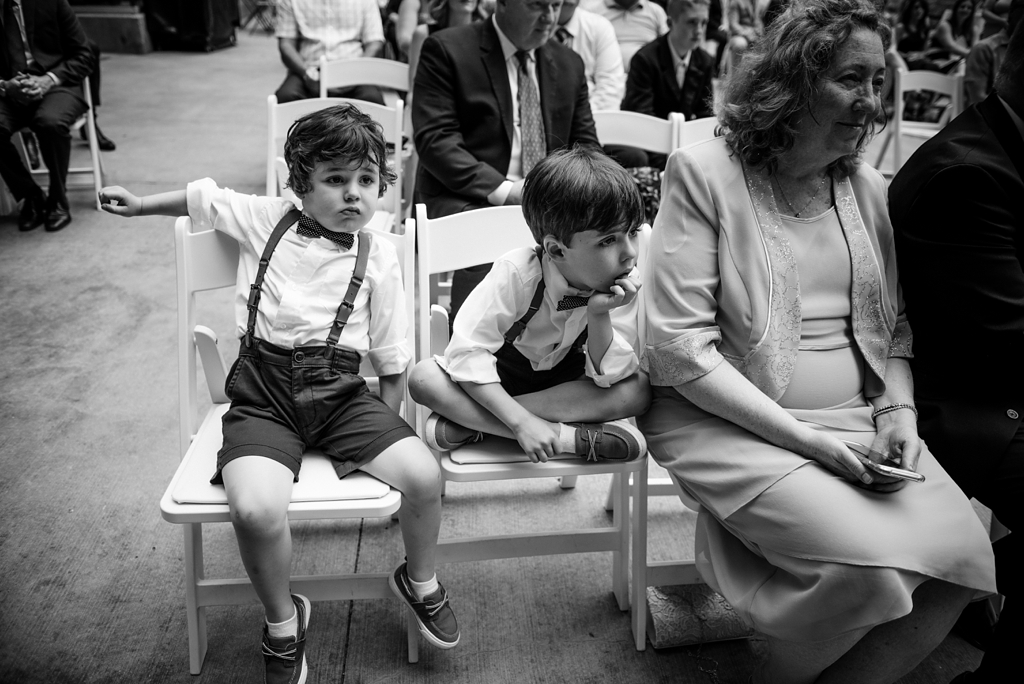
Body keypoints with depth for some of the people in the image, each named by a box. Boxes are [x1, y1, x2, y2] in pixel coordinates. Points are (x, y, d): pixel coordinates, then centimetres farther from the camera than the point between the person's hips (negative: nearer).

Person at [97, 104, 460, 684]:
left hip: (341, 391, 1)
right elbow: (201, 197, 24)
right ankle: (283, 620, 5)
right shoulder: (265, 219, 5)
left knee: (425, 475, -20)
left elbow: (394, 363, 6)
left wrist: (384, 430, 1)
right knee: (256, 510, -28)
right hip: (264, 393, 0)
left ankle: (421, 583, 14)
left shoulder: (379, 260, 3)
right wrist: (140, 204, 33)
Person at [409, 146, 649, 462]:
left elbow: (609, 377, -18)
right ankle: (570, 437, -32)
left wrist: (599, 316, -35)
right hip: (498, 379, -2)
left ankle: (468, 419, -28)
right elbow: (467, 352, -30)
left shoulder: (626, 286, -18)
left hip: (567, 384, 3)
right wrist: (521, 421, -39)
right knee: (424, 377, -30)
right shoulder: (516, 273, -28)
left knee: (638, 389, -30)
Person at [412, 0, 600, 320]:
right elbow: (434, 140, -8)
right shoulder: (446, 50, 1)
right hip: (469, 199, -4)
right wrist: (504, 190, -19)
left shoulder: (569, 64, 17)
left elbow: (586, 145, 20)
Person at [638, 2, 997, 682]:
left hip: (857, 420, 6)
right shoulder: (704, 174, -8)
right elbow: (681, 347, -14)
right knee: (869, 563, -24)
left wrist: (898, 410, -2)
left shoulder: (870, 189, 10)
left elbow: (895, 326, 18)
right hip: (731, 422, -6)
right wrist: (802, 437, -18)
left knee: (961, 554, -12)